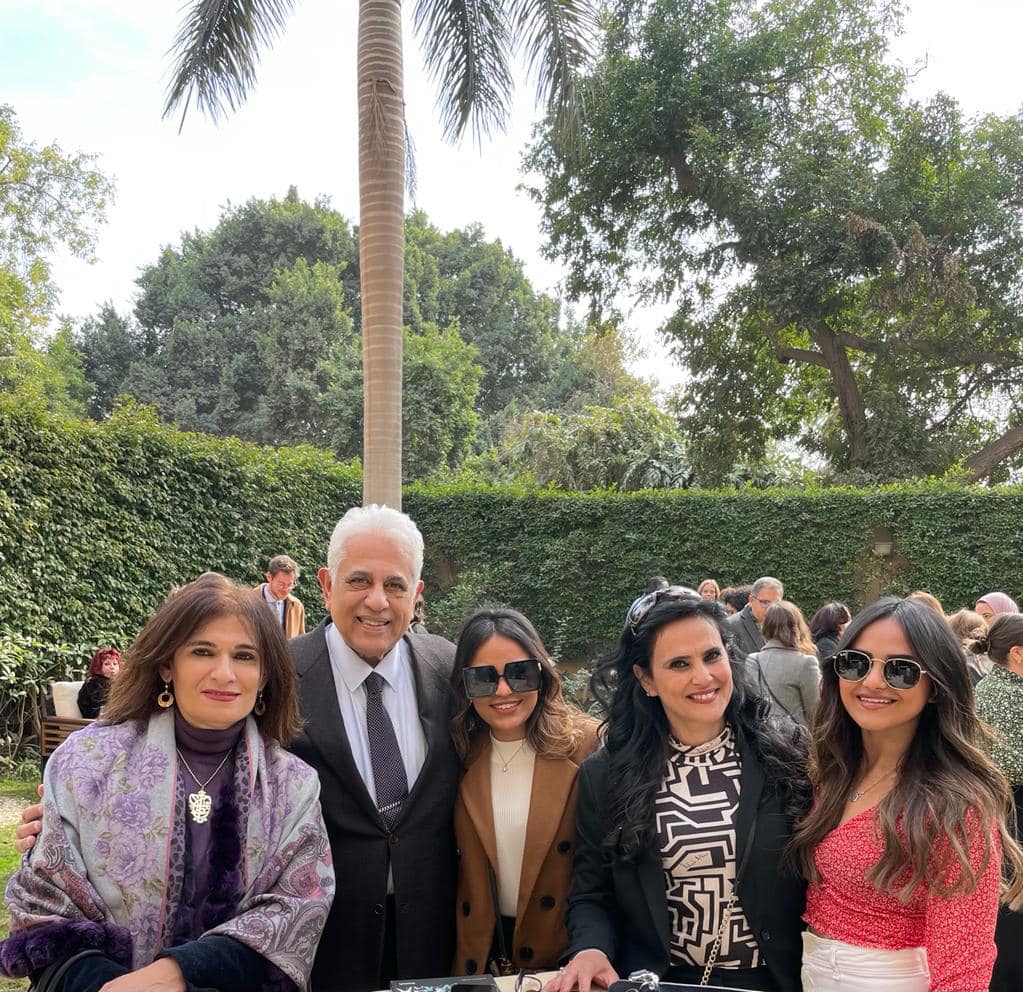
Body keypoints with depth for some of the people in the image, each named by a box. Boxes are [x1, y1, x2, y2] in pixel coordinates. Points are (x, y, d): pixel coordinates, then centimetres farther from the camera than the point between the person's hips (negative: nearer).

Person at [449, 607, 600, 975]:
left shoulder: (588, 744, -15)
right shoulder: (461, 752, -4)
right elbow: (456, 861, 3)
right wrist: (462, 965, -1)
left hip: (567, 946, -3)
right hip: (480, 949, 3)